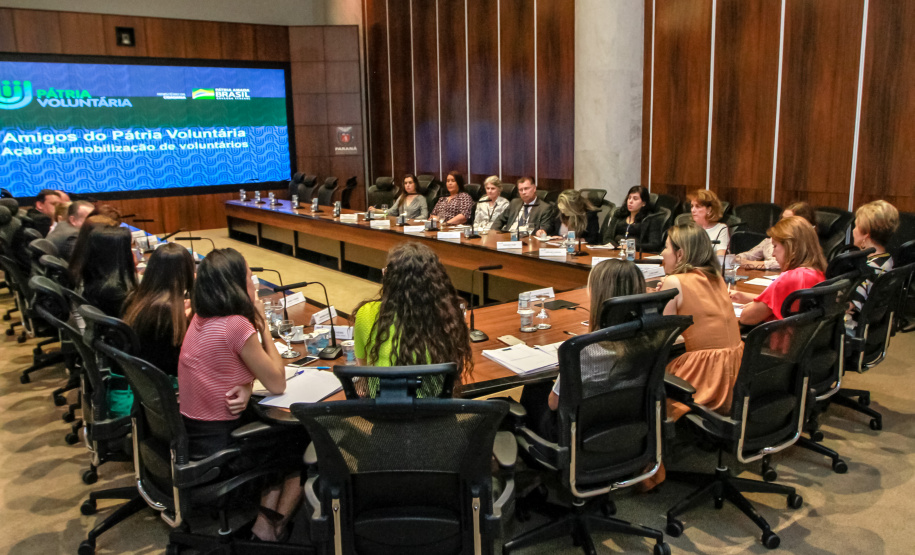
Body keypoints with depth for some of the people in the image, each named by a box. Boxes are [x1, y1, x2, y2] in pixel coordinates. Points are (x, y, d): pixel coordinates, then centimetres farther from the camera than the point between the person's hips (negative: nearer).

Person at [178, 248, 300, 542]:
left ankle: (266, 519, 25)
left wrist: (245, 388, -12)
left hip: (189, 435, 8)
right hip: (217, 446, -7)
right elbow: (277, 384, -15)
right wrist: (262, 324, -12)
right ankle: (271, 528, 24)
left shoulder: (201, 318, 1)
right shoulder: (237, 325, -25)